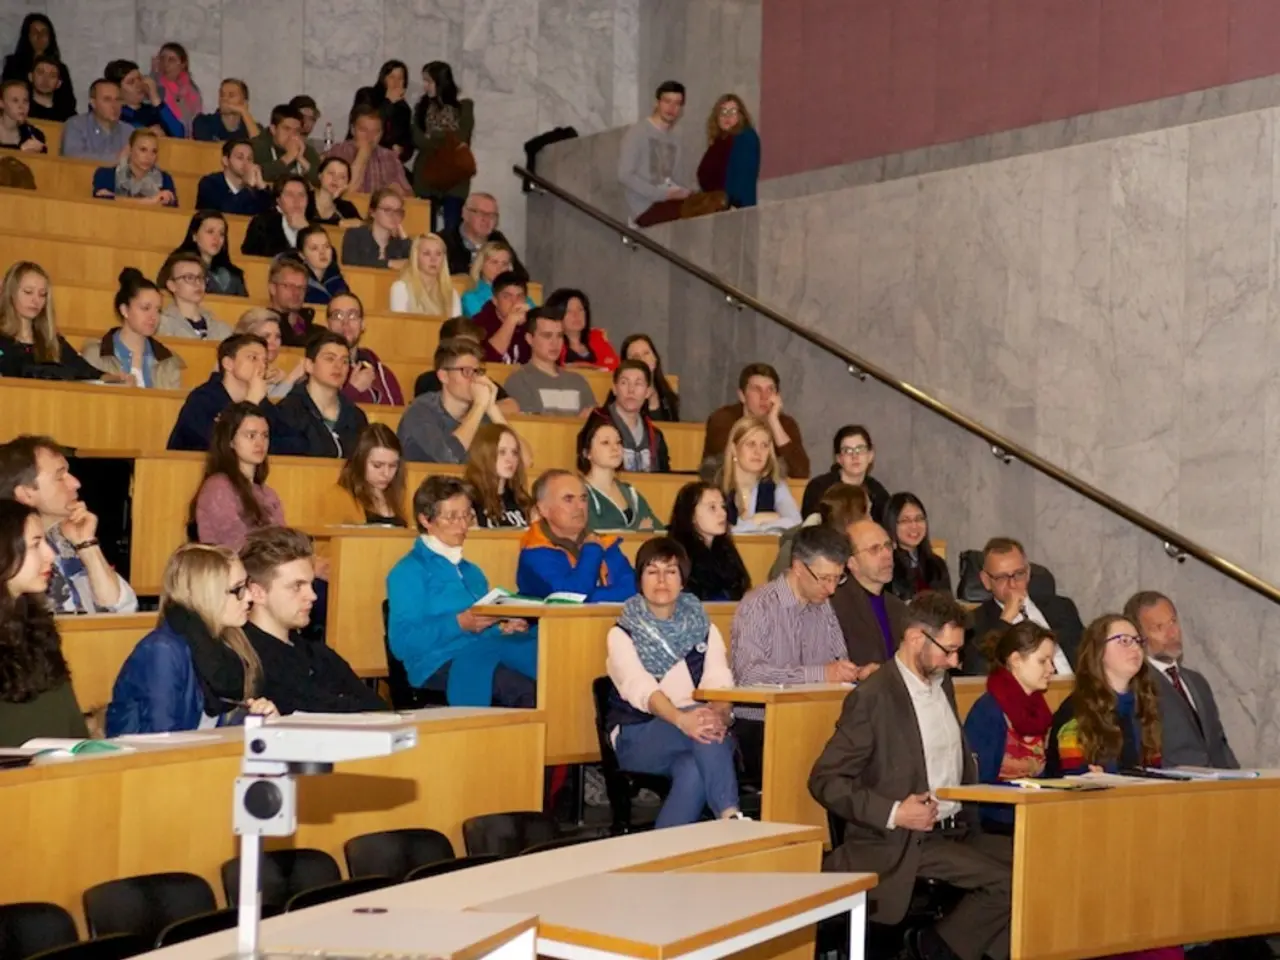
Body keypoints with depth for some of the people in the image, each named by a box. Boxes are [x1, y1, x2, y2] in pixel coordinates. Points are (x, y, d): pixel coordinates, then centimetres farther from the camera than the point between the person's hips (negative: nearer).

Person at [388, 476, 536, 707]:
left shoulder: (472, 572, 30)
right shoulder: (408, 572, 5)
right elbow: (402, 642, -7)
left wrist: (503, 628, 6)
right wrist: (458, 624, -17)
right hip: (442, 663, -7)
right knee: (524, 692, -39)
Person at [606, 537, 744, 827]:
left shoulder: (703, 628, 15)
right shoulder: (623, 633, 3)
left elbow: (720, 682, -3)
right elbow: (640, 688, -18)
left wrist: (720, 714, -30)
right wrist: (682, 719, -40)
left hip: (695, 727, 2)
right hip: (638, 736, -2)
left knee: (694, 771, -38)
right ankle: (730, 817, -50)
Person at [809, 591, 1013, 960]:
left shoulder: (943, 685, 13)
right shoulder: (873, 696, -12)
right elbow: (825, 780, -14)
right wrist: (893, 813, -22)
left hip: (956, 831, 8)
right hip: (901, 845, -8)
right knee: (1005, 881, -21)